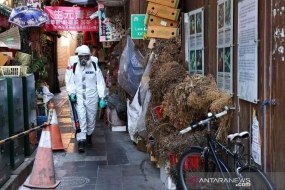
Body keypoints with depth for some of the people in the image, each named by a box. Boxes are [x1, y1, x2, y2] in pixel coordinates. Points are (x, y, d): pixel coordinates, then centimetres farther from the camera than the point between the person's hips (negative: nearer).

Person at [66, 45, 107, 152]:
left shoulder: (95, 67, -2)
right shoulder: (75, 68, 0)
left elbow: (100, 83, -1)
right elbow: (71, 82, 9)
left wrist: (102, 98, -6)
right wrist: (72, 93, -7)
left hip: (92, 97, 1)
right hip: (79, 97, -1)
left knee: (91, 119, 13)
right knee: (81, 118, -10)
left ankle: (89, 136, 37)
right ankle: (81, 142, -9)